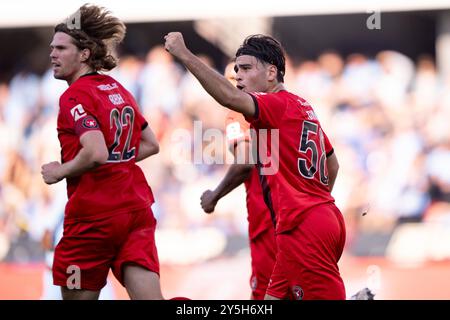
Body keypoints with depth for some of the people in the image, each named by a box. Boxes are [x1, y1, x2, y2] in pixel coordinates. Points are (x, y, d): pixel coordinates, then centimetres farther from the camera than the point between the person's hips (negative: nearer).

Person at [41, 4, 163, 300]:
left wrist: (60, 171, -9)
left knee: (77, 294, 7)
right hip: (137, 209, 7)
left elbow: (96, 153, -24)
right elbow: (151, 145, 22)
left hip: (94, 214, -7)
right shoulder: (119, 90, 15)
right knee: (149, 296, -3)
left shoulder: (75, 96, -11)